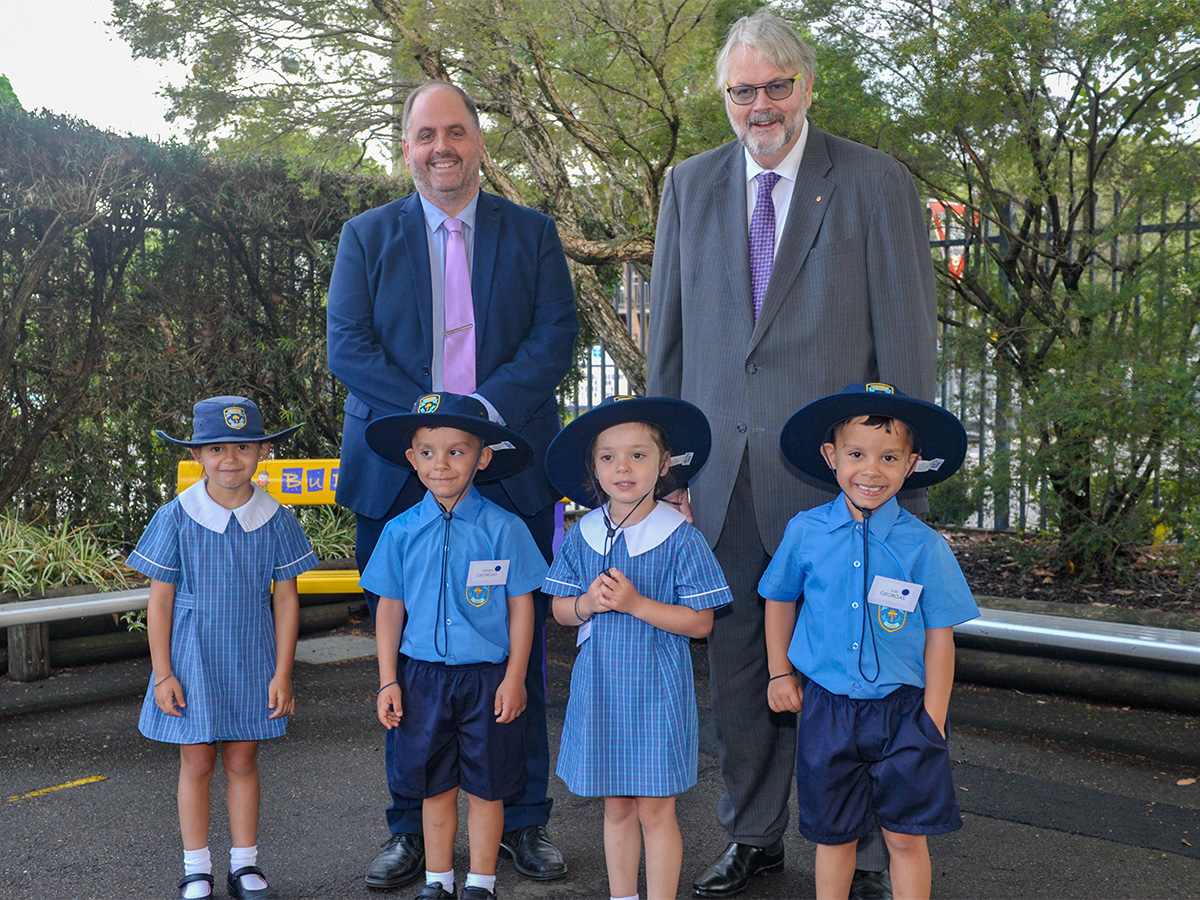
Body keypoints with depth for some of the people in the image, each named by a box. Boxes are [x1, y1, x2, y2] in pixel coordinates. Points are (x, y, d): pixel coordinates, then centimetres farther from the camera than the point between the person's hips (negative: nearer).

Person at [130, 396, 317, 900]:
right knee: (197, 763, 6)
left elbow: (285, 599, 0)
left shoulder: (276, 520, -4)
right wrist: (162, 673, -6)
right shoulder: (176, 518, -8)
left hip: (251, 658, 1)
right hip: (193, 658, -1)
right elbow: (160, 600, -3)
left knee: (242, 761, 9)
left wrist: (282, 673, -2)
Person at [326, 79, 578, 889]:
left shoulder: (532, 233, 11)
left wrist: (486, 408, -15)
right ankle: (413, 830, 16)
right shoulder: (367, 236, 10)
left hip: (511, 472, 0)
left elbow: (557, 335, 0)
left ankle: (524, 821, 17)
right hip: (400, 476, 0)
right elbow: (347, 345, 0)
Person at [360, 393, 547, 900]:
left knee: (485, 786, 9)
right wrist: (388, 682, 3)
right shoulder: (401, 531, 0)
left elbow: (521, 605, -3)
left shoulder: (503, 528, -7)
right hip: (423, 676, 2)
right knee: (434, 785, 13)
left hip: (488, 677, -2)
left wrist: (514, 678, -5)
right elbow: (390, 608, 6)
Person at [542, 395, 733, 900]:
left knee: (655, 810, 4)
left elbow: (700, 621, -11)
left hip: (655, 692, -4)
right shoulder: (583, 535, 2)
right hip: (599, 686, 4)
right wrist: (587, 603, -14)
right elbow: (561, 609, 9)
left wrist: (635, 603, -21)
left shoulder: (679, 537, -11)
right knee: (616, 806, 16)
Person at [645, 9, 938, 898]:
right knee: (737, 660, 12)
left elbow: (908, 336, -2)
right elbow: (669, 334, 13)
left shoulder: (876, 183, 0)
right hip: (723, 472, 4)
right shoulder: (690, 185, 11)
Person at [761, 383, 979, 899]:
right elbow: (779, 598, 12)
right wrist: (779, 673, 12)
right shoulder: (804, 532, -5)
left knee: (906, 837, 6)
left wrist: (932, 721, -5)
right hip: (828, 707, 1)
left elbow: (939, 635, -4)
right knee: (834, 834, 14)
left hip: (902, 709, -1)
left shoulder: (923, 546, -9)